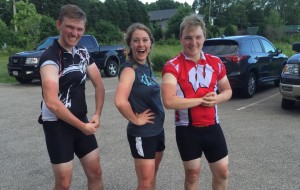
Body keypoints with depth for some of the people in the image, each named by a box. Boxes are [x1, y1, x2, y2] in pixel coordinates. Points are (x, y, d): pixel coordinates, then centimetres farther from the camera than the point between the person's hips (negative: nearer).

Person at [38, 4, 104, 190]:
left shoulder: (83, 53, 4)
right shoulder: (50, 58, -18)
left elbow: (99, 85, 9)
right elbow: (51, 102, -26)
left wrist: (97, 115, -5)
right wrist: (82, 126, -19)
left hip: (82, 121, 7)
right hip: (57, 125, -6)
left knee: (95, 172, 13)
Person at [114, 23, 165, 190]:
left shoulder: (147, 67, 6)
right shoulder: (130, 69, -19)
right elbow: (120, 101, -34)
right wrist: (135, 119, -20)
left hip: (157, 129, 8)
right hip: (141, 134, -8)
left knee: (152, 176, 22)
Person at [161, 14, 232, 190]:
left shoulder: (215, 62, 1)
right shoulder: (173, 66, -14)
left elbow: (227, 91, 12)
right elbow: (169, 101, -26)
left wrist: (217, 99, -11)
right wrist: (201, 100, -19)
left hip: (212, 126, 4)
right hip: (187, 129, -3)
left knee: (222, 172, 13)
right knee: (192, 173, 14)